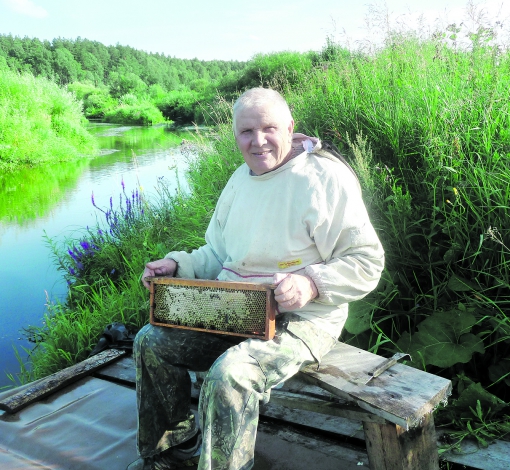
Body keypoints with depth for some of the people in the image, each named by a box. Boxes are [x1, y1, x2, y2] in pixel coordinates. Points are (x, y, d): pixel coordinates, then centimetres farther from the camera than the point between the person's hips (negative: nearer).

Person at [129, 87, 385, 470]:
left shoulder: (326, 177, -12)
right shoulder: (241, 178, 13)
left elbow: (367, 261, -14)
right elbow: (218, 254, 20)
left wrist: (312, 282, -30)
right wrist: (177, 264, 1)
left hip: (301, 320, -8)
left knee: (229, 375, -32)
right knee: (152, 341, 1)